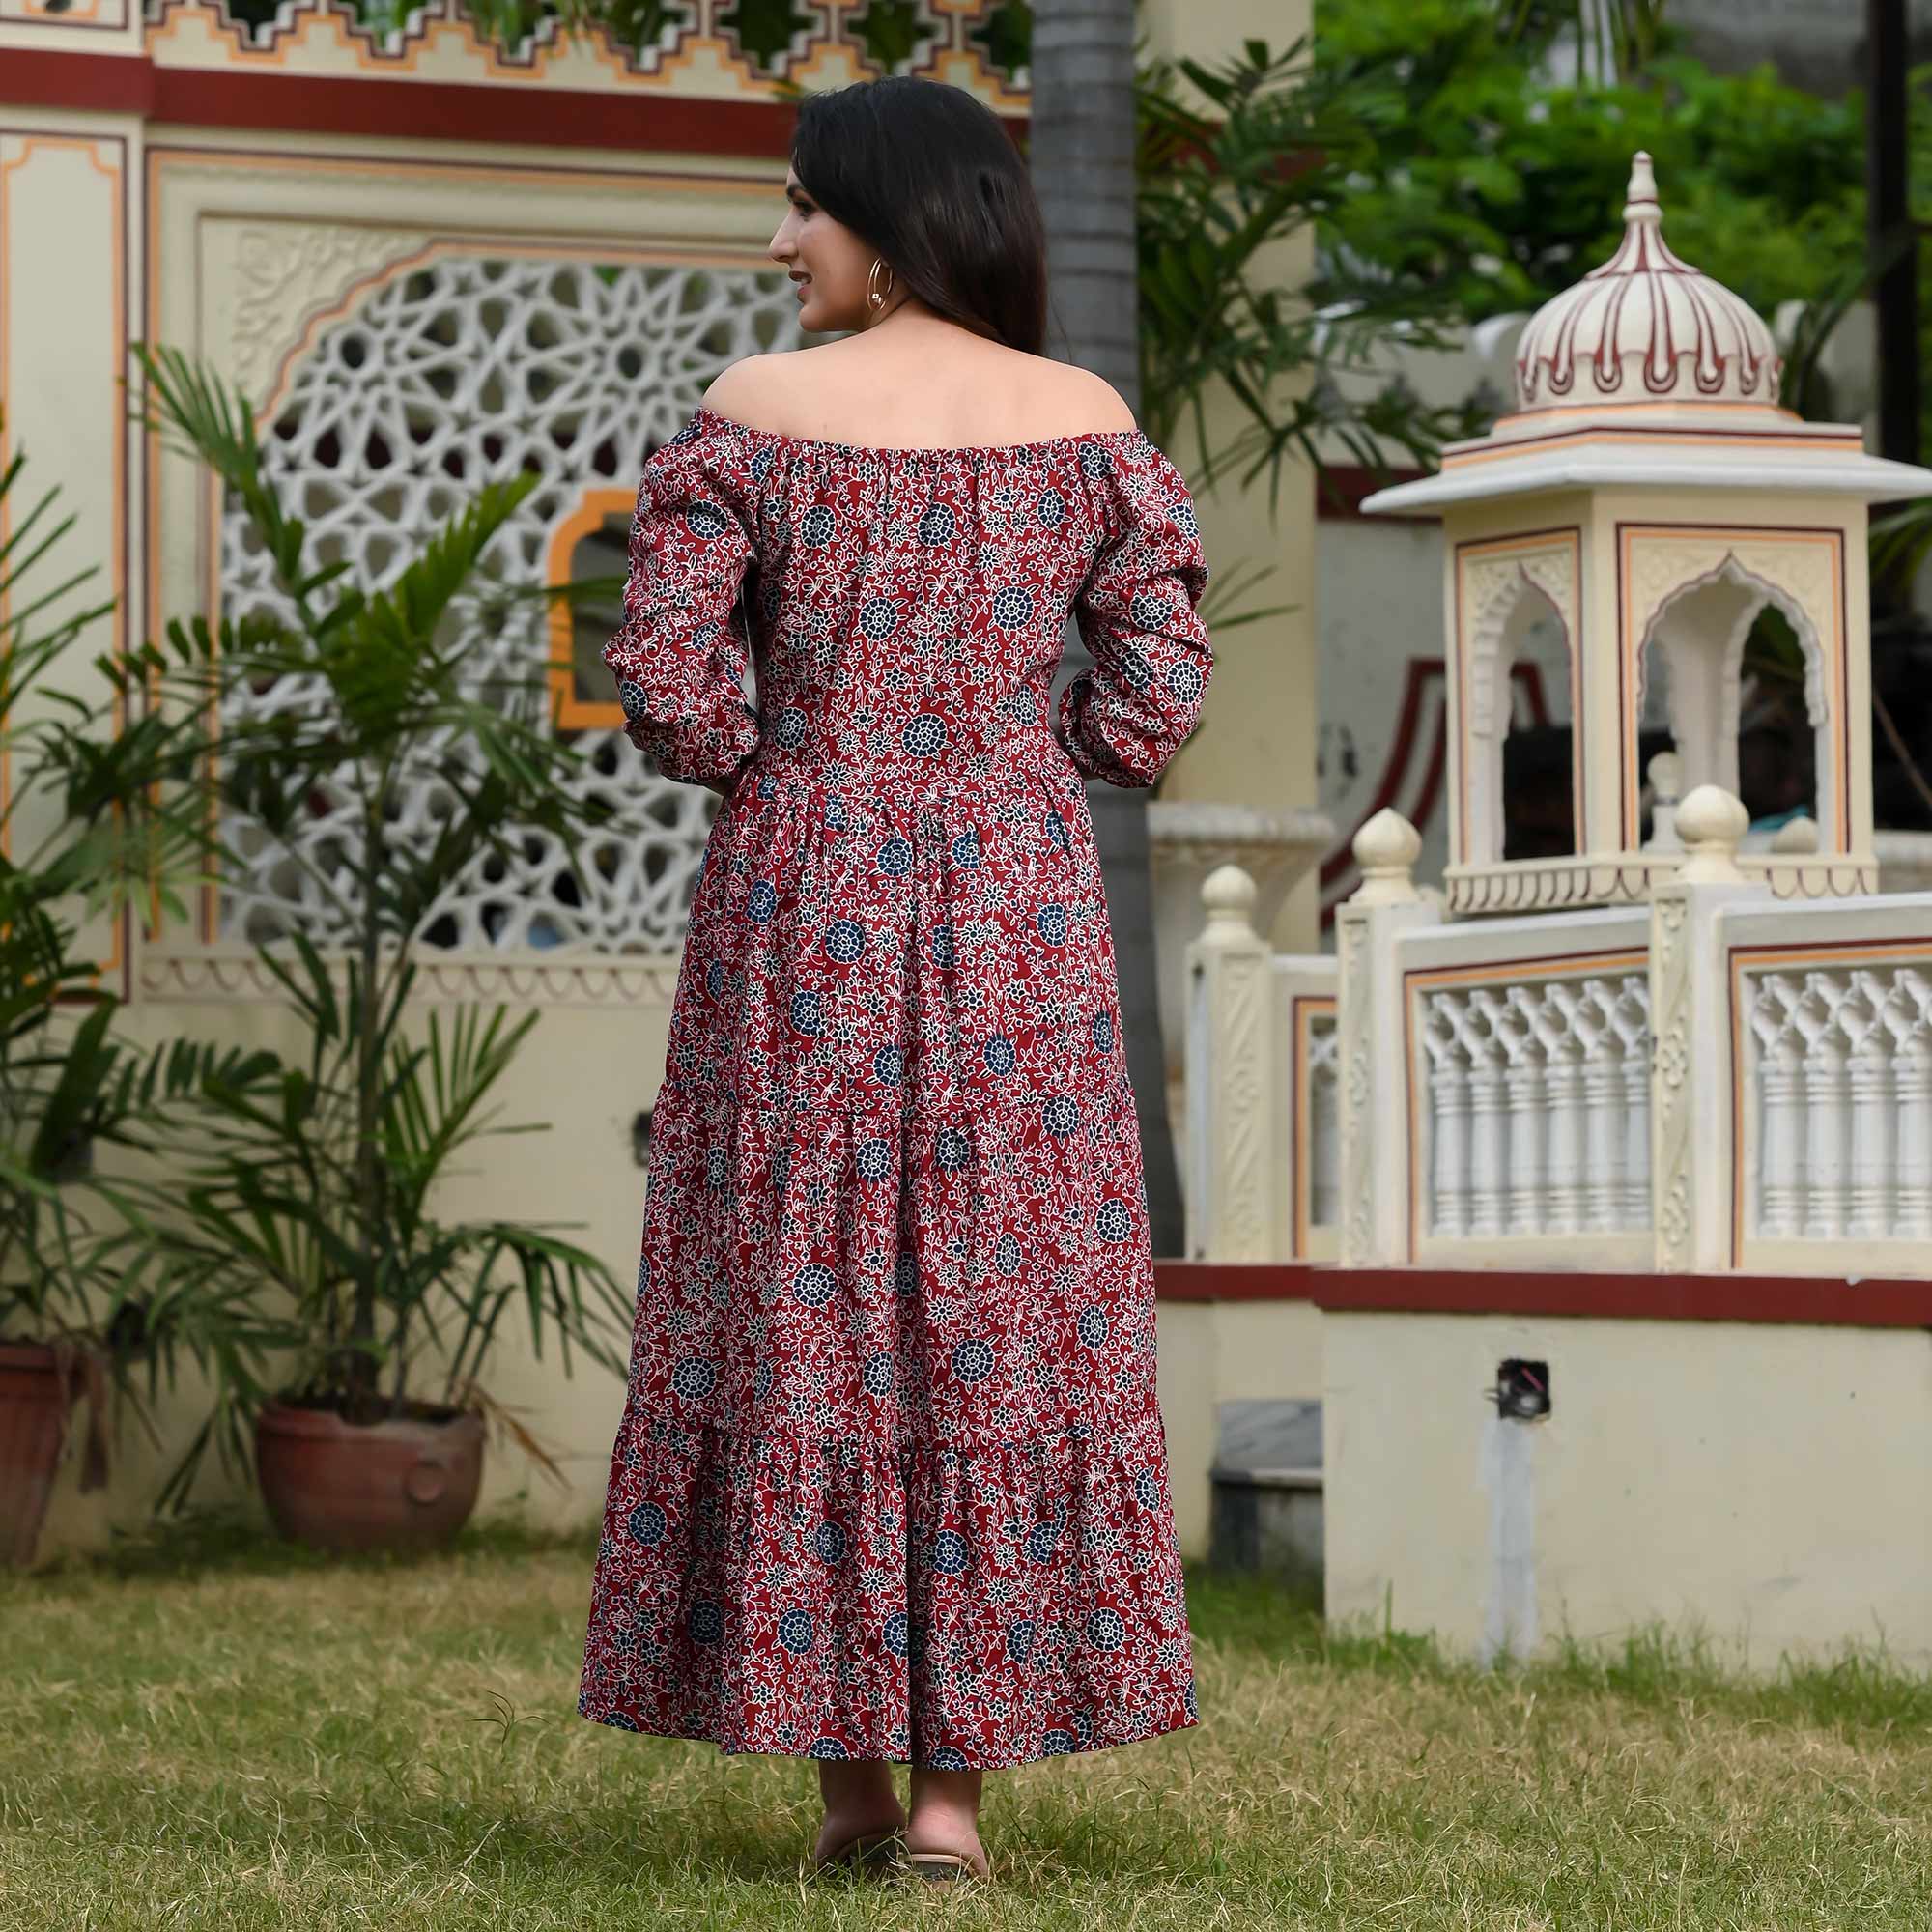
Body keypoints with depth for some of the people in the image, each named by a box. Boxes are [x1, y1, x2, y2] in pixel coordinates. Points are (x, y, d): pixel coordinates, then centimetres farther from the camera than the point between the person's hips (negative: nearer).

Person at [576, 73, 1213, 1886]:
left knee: (800, 1306, 7)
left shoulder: (751, 413, -6)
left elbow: (659, 665, -9)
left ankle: (851, 1767, 7)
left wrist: (766, 779, 9)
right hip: (1018, 909, 2)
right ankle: (956, 1775, 6)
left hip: (800, 912, -1)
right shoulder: (1087, 423, 1)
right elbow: (1160, 685, -1)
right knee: (1000, 1308, 7)